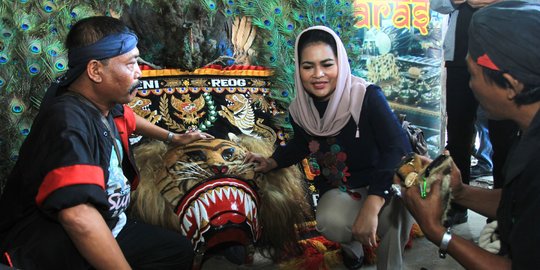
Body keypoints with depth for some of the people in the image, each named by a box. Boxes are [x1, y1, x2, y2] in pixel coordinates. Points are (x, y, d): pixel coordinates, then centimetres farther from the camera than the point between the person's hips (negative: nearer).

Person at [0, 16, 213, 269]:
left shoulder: (104, 102, 1)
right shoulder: (69, 123, -31)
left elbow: (129, 120, 29)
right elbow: (78, 215, -45)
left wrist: (173, 138, 37)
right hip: (54, 249, -10)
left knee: (181, 249, 11)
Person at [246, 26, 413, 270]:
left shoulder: (367, 96, -23)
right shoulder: (299, 110, -6)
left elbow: (399, 148, -34)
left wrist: (372, 203, -45)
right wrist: (273, 162, 4)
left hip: (380, 186, -3)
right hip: (338, 190, 3)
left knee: (394, 209, -40)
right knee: (329, 222, -33)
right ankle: (352, 246, 7)